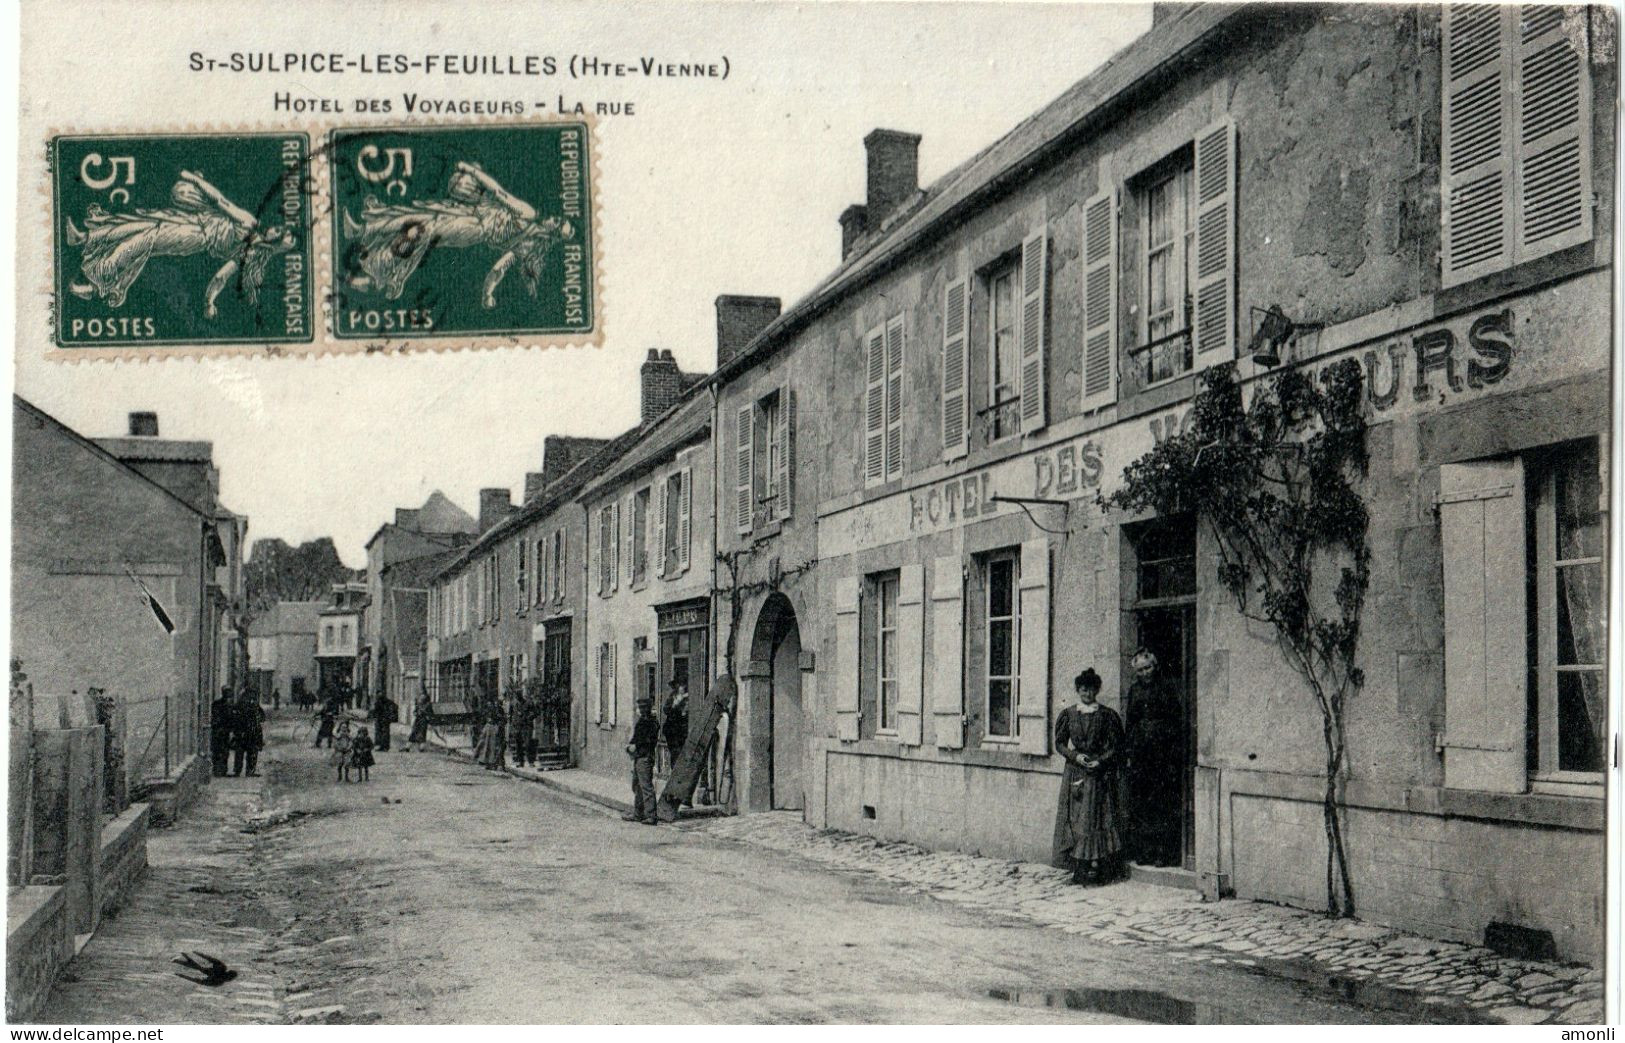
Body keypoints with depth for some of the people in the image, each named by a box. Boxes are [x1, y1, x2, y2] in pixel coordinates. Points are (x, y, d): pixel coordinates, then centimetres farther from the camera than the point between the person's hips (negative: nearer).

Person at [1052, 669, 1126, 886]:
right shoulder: (1068, 715, 8)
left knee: (1099, 817, -5)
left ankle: (1099, 865, -4)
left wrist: (1101, 760, -13)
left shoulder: (1107, 715, 2)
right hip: (1075, 772, 2)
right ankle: (1080, 868, 1)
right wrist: (1075, 756, -9)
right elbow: (1060, 743, 8)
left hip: (1101, 772, -2)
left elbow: (1116, 746, 2)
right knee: (1075, 820, -2)